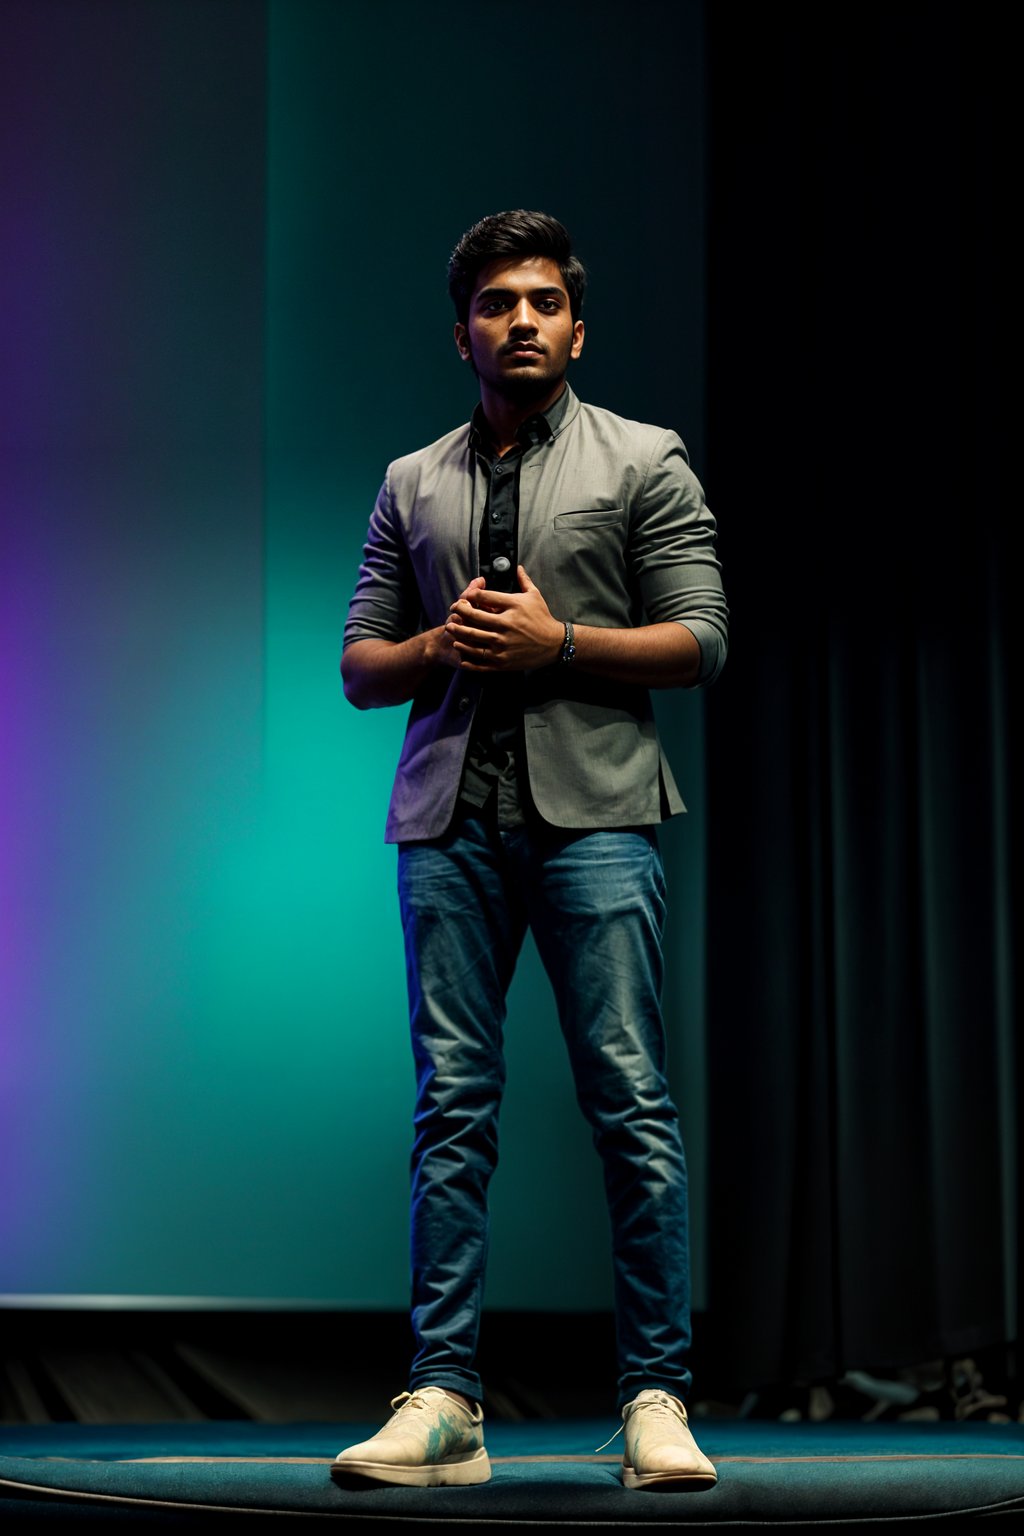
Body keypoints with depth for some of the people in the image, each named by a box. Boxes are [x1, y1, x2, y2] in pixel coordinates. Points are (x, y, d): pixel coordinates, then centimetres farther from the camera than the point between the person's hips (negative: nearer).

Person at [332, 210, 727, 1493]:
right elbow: (359, 665, 16)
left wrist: (554, 641, -9)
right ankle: (443, 1402, -1)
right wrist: (438, 647, -4)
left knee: (630, 1102, -7)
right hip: (449, 820, 3)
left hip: (593, 813, -3)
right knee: (452, 1105, -1)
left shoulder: (643, 463, 10)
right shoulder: (413, 485, 19)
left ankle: (656, 1399, -3)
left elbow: (699, 643, 2)